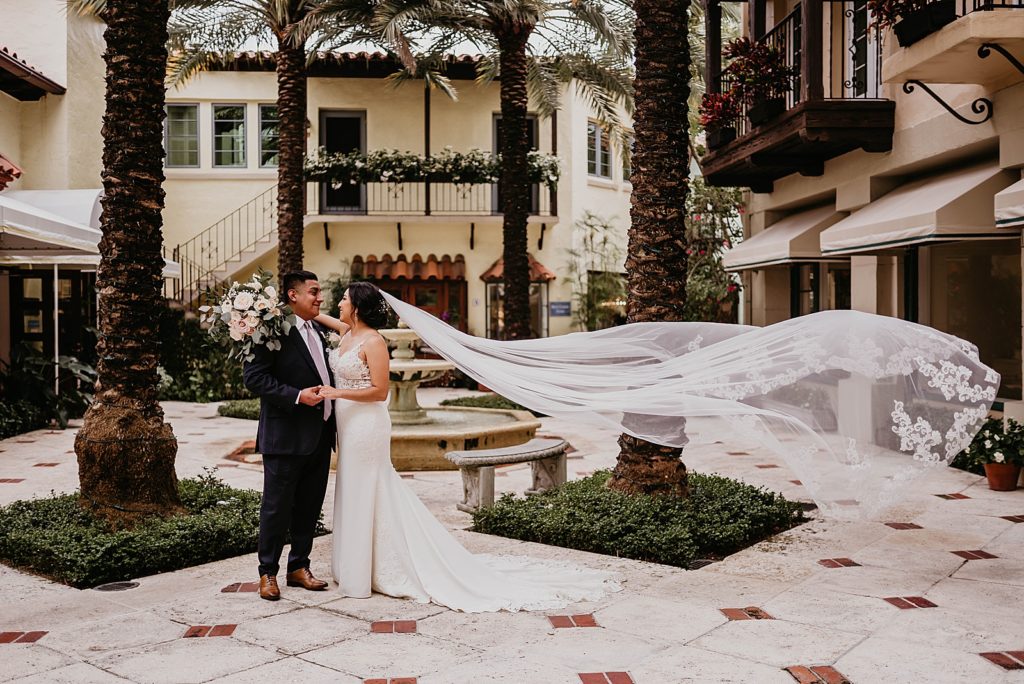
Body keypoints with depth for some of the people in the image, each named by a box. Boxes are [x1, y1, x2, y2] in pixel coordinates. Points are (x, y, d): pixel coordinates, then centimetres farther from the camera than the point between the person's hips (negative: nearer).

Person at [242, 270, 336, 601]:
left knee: (309, 506, 14)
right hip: (285, 436, -8)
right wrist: (296, 396, -22)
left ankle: (299, 567, 27)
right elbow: (253, 376, -17)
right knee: (277, 507, 3)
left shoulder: (317, 332, 14)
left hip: (319, 435, 8)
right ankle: (268, 573, 17)